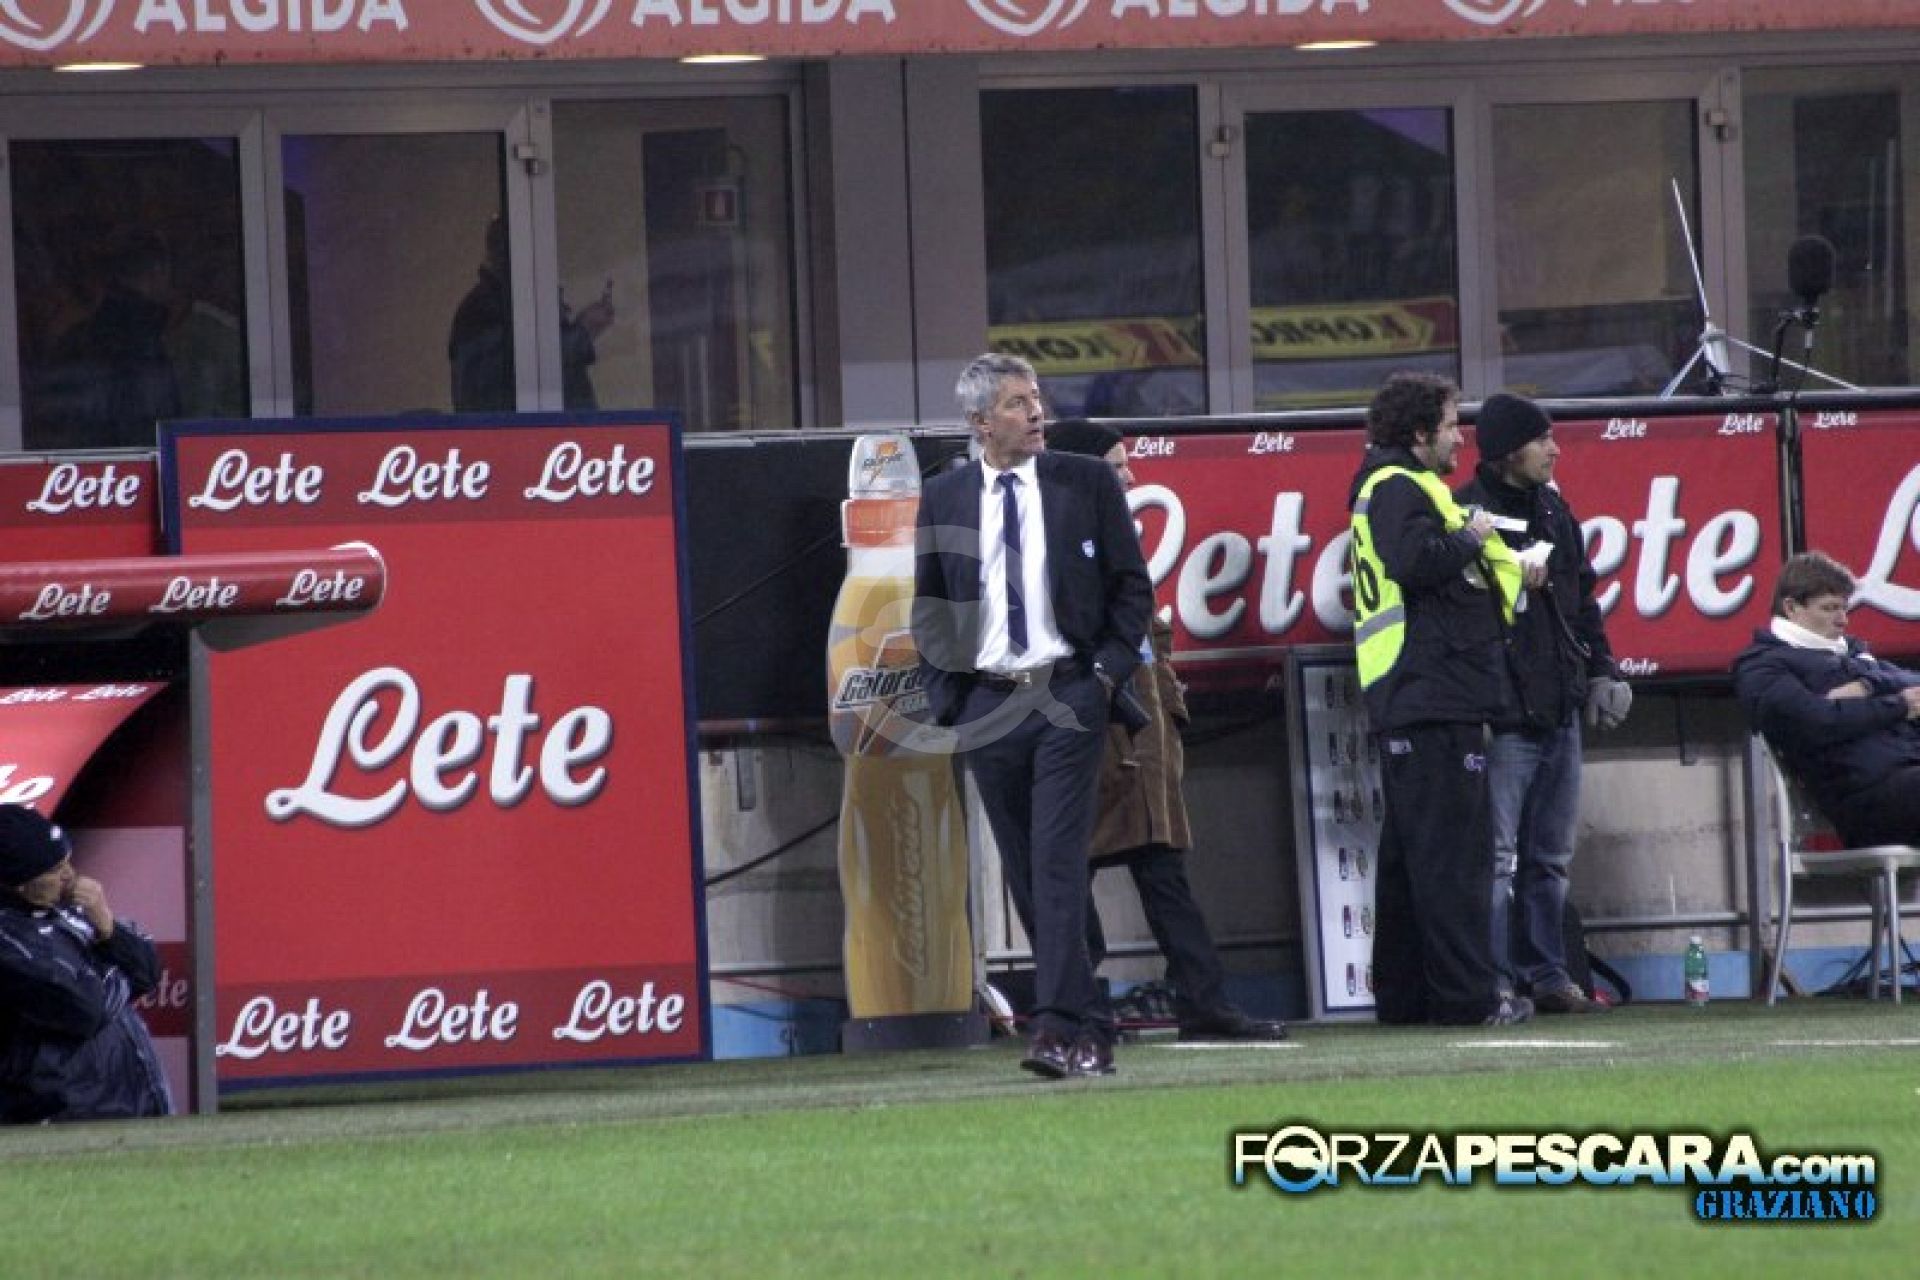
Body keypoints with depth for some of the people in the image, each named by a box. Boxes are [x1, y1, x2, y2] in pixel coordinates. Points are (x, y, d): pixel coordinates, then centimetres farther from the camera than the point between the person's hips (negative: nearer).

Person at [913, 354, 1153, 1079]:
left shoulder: (1086, 483, 3)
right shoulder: (944, 500, 8)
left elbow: (1132, 585, 7)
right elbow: (927, 610, 13)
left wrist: (1109, 671, -4)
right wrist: (946, 700, 4)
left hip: (1068, 695, -3)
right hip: (984, 705, 3)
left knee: (1059, 863, -13)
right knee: (1025, 875, 5)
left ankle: (1059, 1029, -20)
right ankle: (1090, 1033, 12)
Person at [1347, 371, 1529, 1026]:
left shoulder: (1387, 487, 23)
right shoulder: (1399, 488, -10)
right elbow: (1416, 559, -27)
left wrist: (1510, 568, 14)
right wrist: (1469, 537, -10)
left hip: (1403, 702, 11)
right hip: (1434, 699, -11)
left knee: (1410, 850, 12)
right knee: (1453, 849, -10)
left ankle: (1403, 994, 15)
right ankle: (1467, 993, -10)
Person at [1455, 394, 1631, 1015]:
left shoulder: (1553, 510, 16)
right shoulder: (1467, 514, -9)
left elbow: (1582, 598, 23)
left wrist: (1602, 671, 17)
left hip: (1559, 711, 8)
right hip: (1504, 719, -8)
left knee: (1551, 857, 13)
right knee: (1497, 858, -8)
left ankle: (1546, 974, 19)